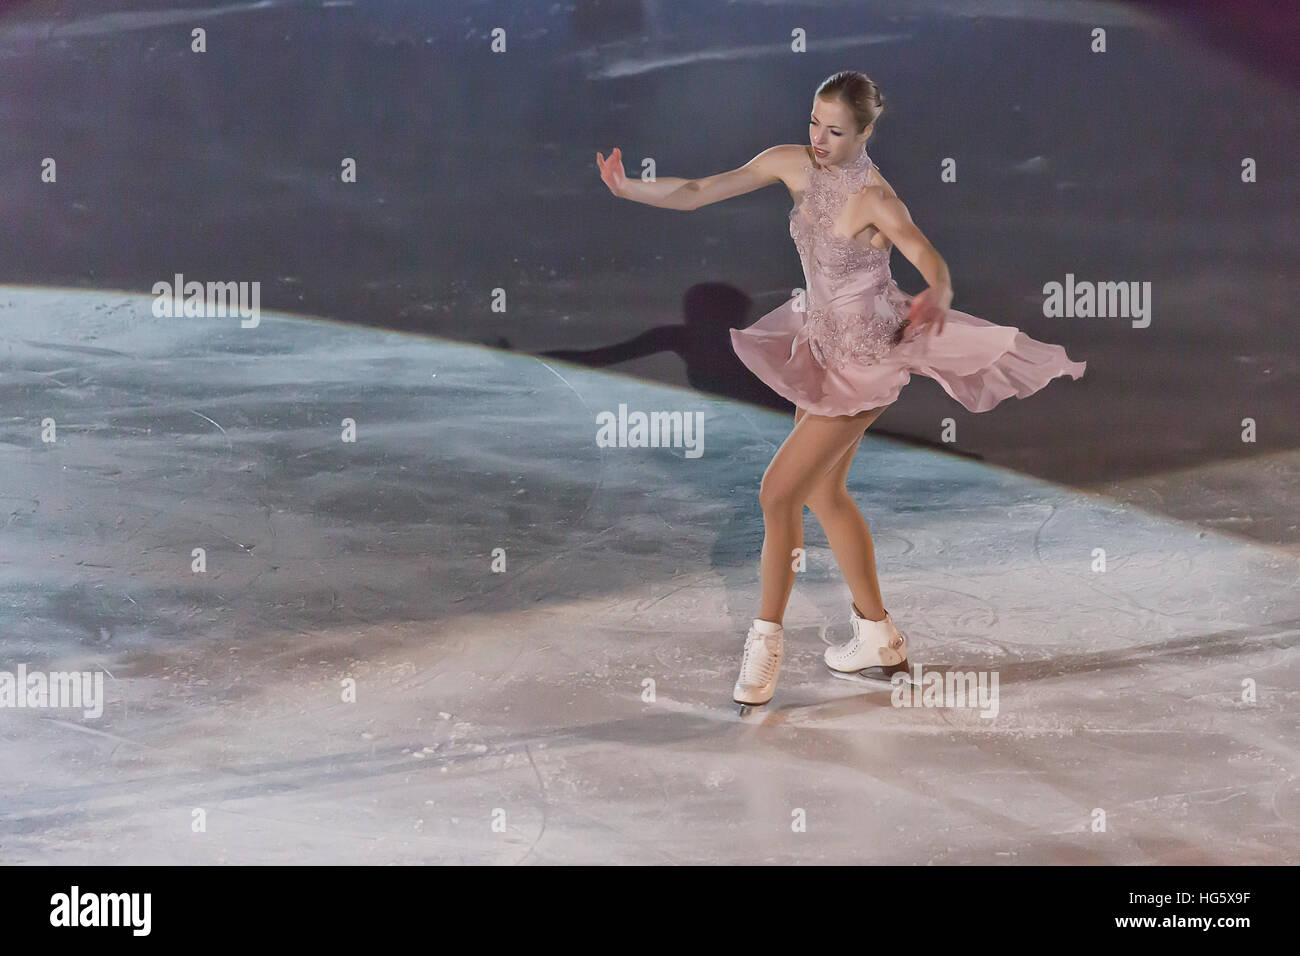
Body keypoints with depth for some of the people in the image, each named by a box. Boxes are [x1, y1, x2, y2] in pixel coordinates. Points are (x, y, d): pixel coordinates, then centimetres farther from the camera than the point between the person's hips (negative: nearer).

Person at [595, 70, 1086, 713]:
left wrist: (936, 300, -56)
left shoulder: (875, 200, -25)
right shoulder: (795, 164, -6)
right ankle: (879, 640, 29)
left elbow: (933, 264, -33)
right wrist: (627, 188, -17)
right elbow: (698, 193, -5)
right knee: (824, 493, 16)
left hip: (864, 361, -8)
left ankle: (766, 640, 8)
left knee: (779, 491, -7)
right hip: (821, 344, 8)